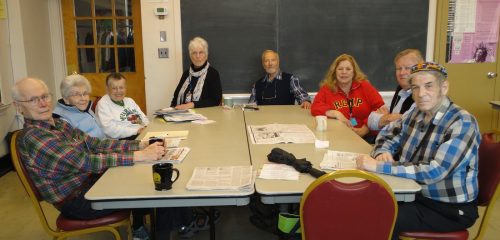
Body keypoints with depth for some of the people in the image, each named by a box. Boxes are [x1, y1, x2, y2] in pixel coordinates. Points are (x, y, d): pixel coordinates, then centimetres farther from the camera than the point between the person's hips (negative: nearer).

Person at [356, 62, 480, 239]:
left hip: (450, 209, -6)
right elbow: (387, 135, 14)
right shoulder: (415, 113, 0)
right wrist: (382, 152, -10)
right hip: (416, 194, 6)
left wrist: (379, 166, -31)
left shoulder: (462, 123, -21)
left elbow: (433, 172, -30)